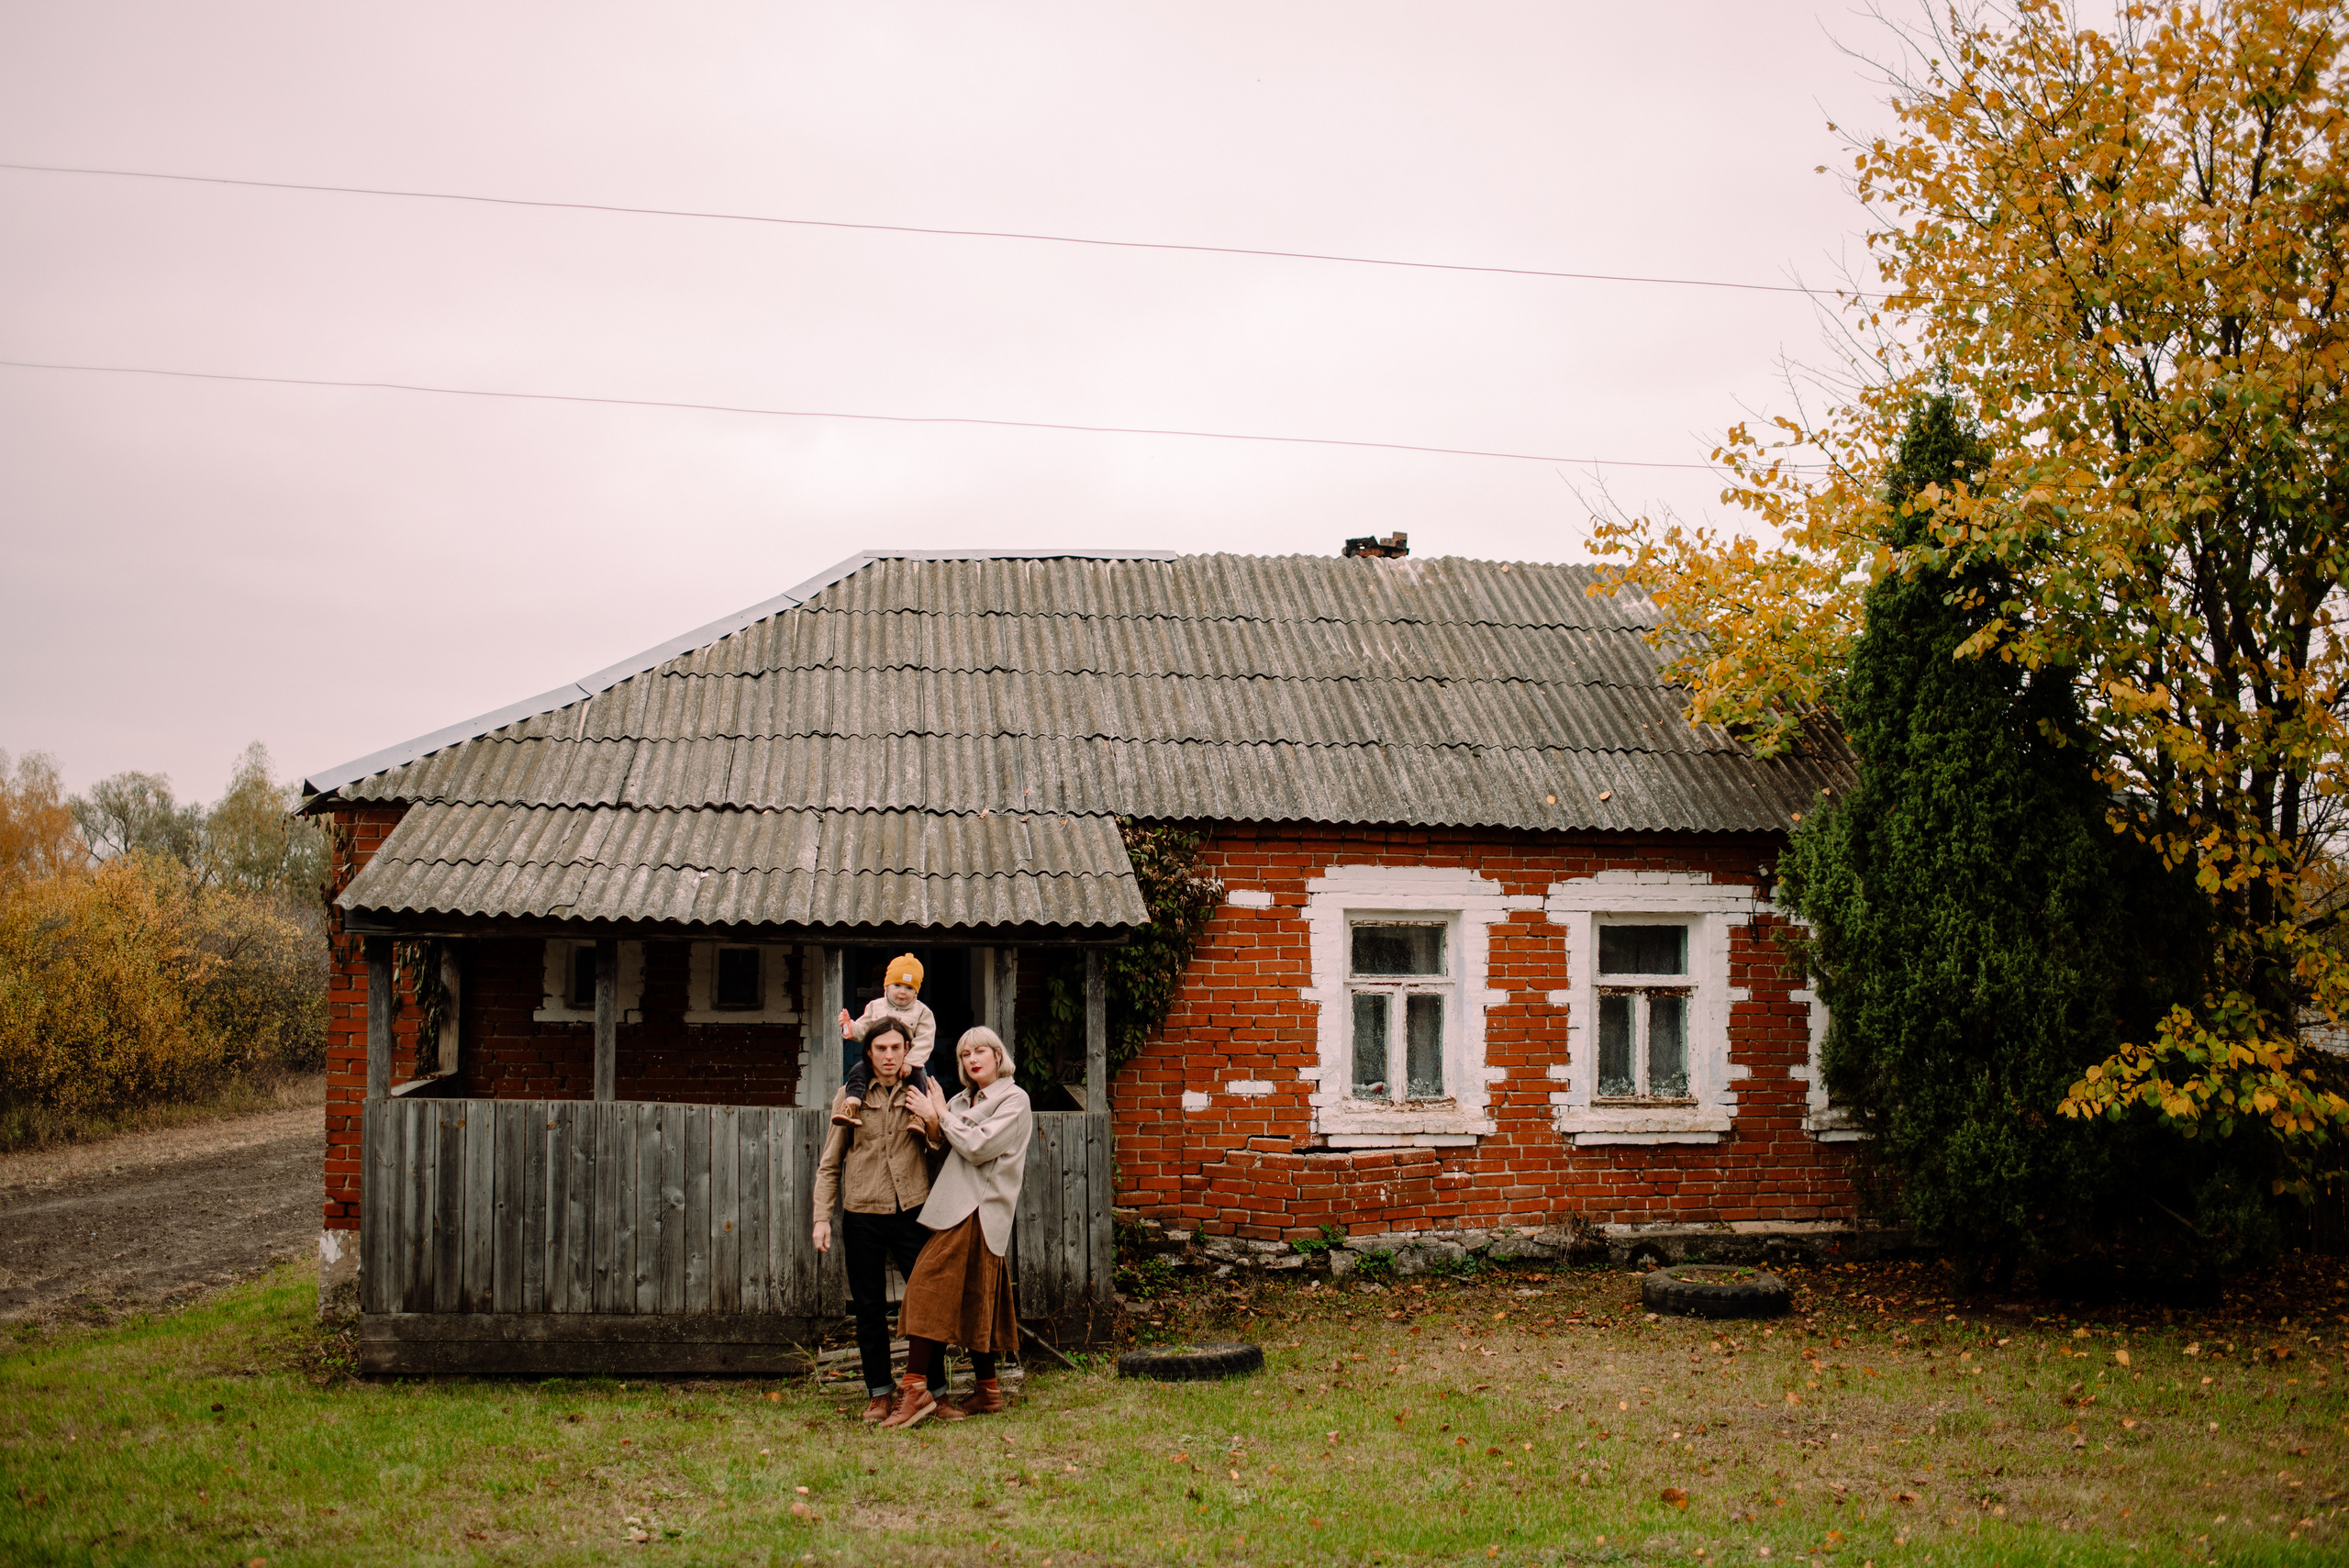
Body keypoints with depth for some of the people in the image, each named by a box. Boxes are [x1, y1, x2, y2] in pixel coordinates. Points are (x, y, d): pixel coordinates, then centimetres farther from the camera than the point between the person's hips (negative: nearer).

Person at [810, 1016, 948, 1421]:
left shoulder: (921, 1094, 5)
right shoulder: (850, 1096, 5)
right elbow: (830, 1163, 9)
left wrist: (932, 1122, -9)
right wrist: (822, 1217, 2)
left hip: (911, 1211, 0)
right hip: (863, 1215, 1)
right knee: (869, 1308, 6)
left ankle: (934, 1390, 7)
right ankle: (879, 1392, 16)